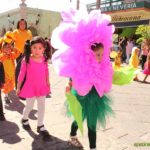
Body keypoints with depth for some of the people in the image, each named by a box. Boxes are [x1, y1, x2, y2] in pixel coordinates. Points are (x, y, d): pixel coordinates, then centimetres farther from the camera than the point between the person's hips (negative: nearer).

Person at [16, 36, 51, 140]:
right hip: (30, 87, -3)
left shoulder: (44, 59, -7)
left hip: (42, 87, 4)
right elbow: (22, 74, -10)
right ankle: (24, 119, 46)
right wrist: (18, 87, -3)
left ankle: (40, 126, 30)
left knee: (42, 107, 12)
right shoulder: (26, 60, -18)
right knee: (29, 106, 14)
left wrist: (48, 83, 14)